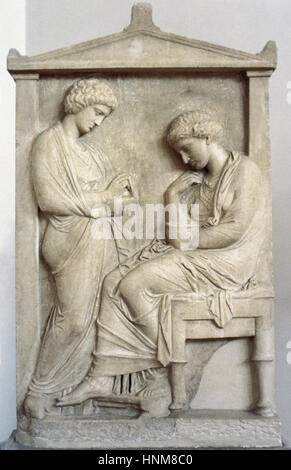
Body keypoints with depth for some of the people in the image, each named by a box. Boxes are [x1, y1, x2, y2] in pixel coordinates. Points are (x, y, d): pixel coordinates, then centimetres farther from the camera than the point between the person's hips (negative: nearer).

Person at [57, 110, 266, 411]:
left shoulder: (243, 169, -4)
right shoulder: (198, 180, 20)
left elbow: (235, 229, -17)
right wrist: (173, 191, 0)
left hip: (224, 261, -8)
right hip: (188, 254, 8)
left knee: (135, 284, -21)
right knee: (114, 282, -10)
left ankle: (163, 372, -3)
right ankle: (102, 378, -10)